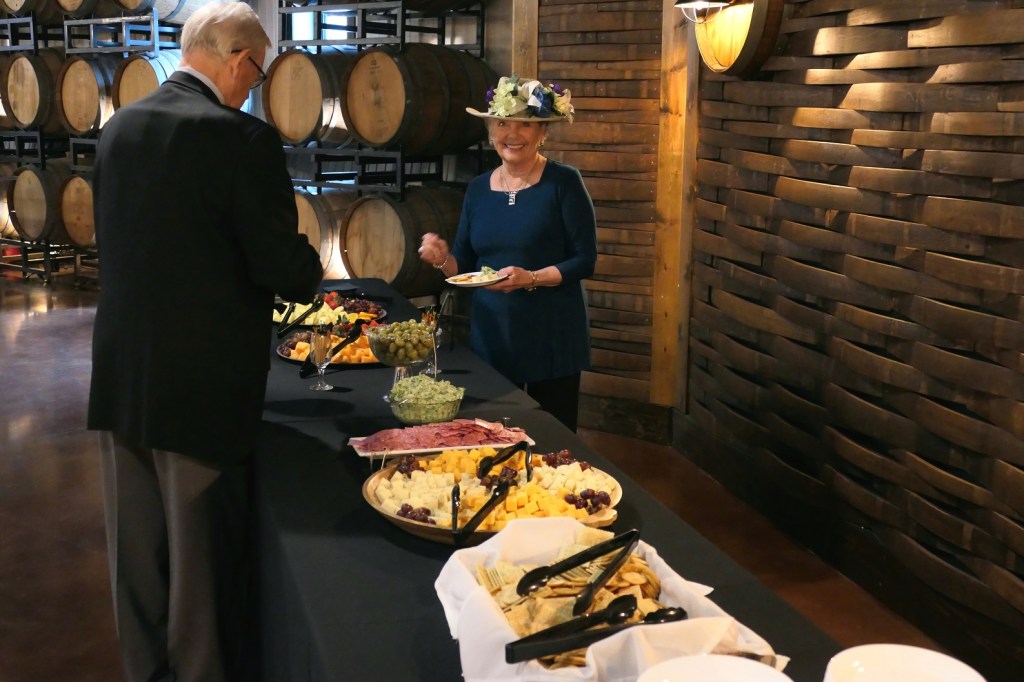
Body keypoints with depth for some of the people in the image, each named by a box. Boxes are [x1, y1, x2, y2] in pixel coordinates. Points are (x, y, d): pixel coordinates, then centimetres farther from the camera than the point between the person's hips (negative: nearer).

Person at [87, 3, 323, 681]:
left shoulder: (119, 126, 5)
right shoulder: (244, 137, -17)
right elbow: (282, 266, -17)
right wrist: (311, 269, 6)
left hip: (120, 379, 7)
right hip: (202, 388, -7)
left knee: (137, 554, 20)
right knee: (204, 556, 9)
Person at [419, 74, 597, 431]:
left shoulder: (563, 182, -7)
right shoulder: (478, 189, 8)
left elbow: (585, 261, -10)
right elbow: (465, 265, 13)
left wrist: (531, 278, -23)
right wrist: (443, 258, -9)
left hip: (551, 335, -4)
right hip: (490, 334, 5)